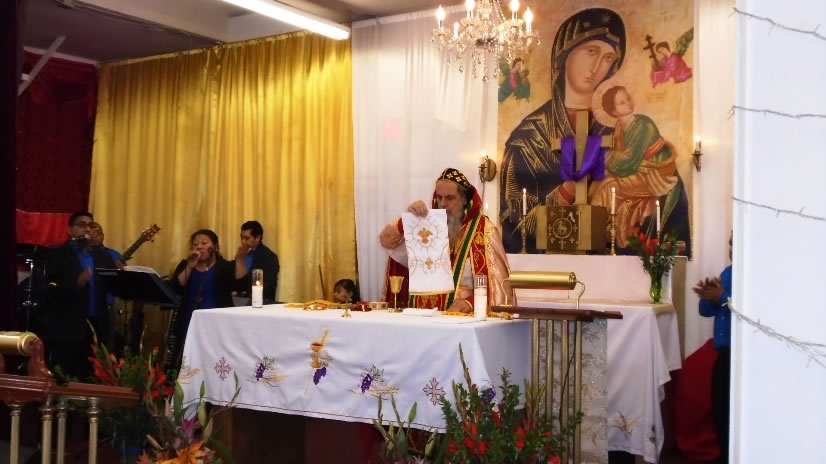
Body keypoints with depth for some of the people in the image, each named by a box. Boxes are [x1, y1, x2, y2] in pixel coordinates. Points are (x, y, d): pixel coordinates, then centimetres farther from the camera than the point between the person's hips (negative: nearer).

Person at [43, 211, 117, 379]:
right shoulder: (57, 255, 2)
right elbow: (51, 290, -9)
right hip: (67, 329, -4)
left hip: (98, 328, 4)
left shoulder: (103, 257, 17)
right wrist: (76, 283, -24)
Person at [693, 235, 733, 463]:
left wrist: (722, 298, -22)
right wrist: (708, 296, -7)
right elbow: (707, 310, 13)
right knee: (719, 409, 13)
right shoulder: (727, 273, 14)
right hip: (723, 353, 8)